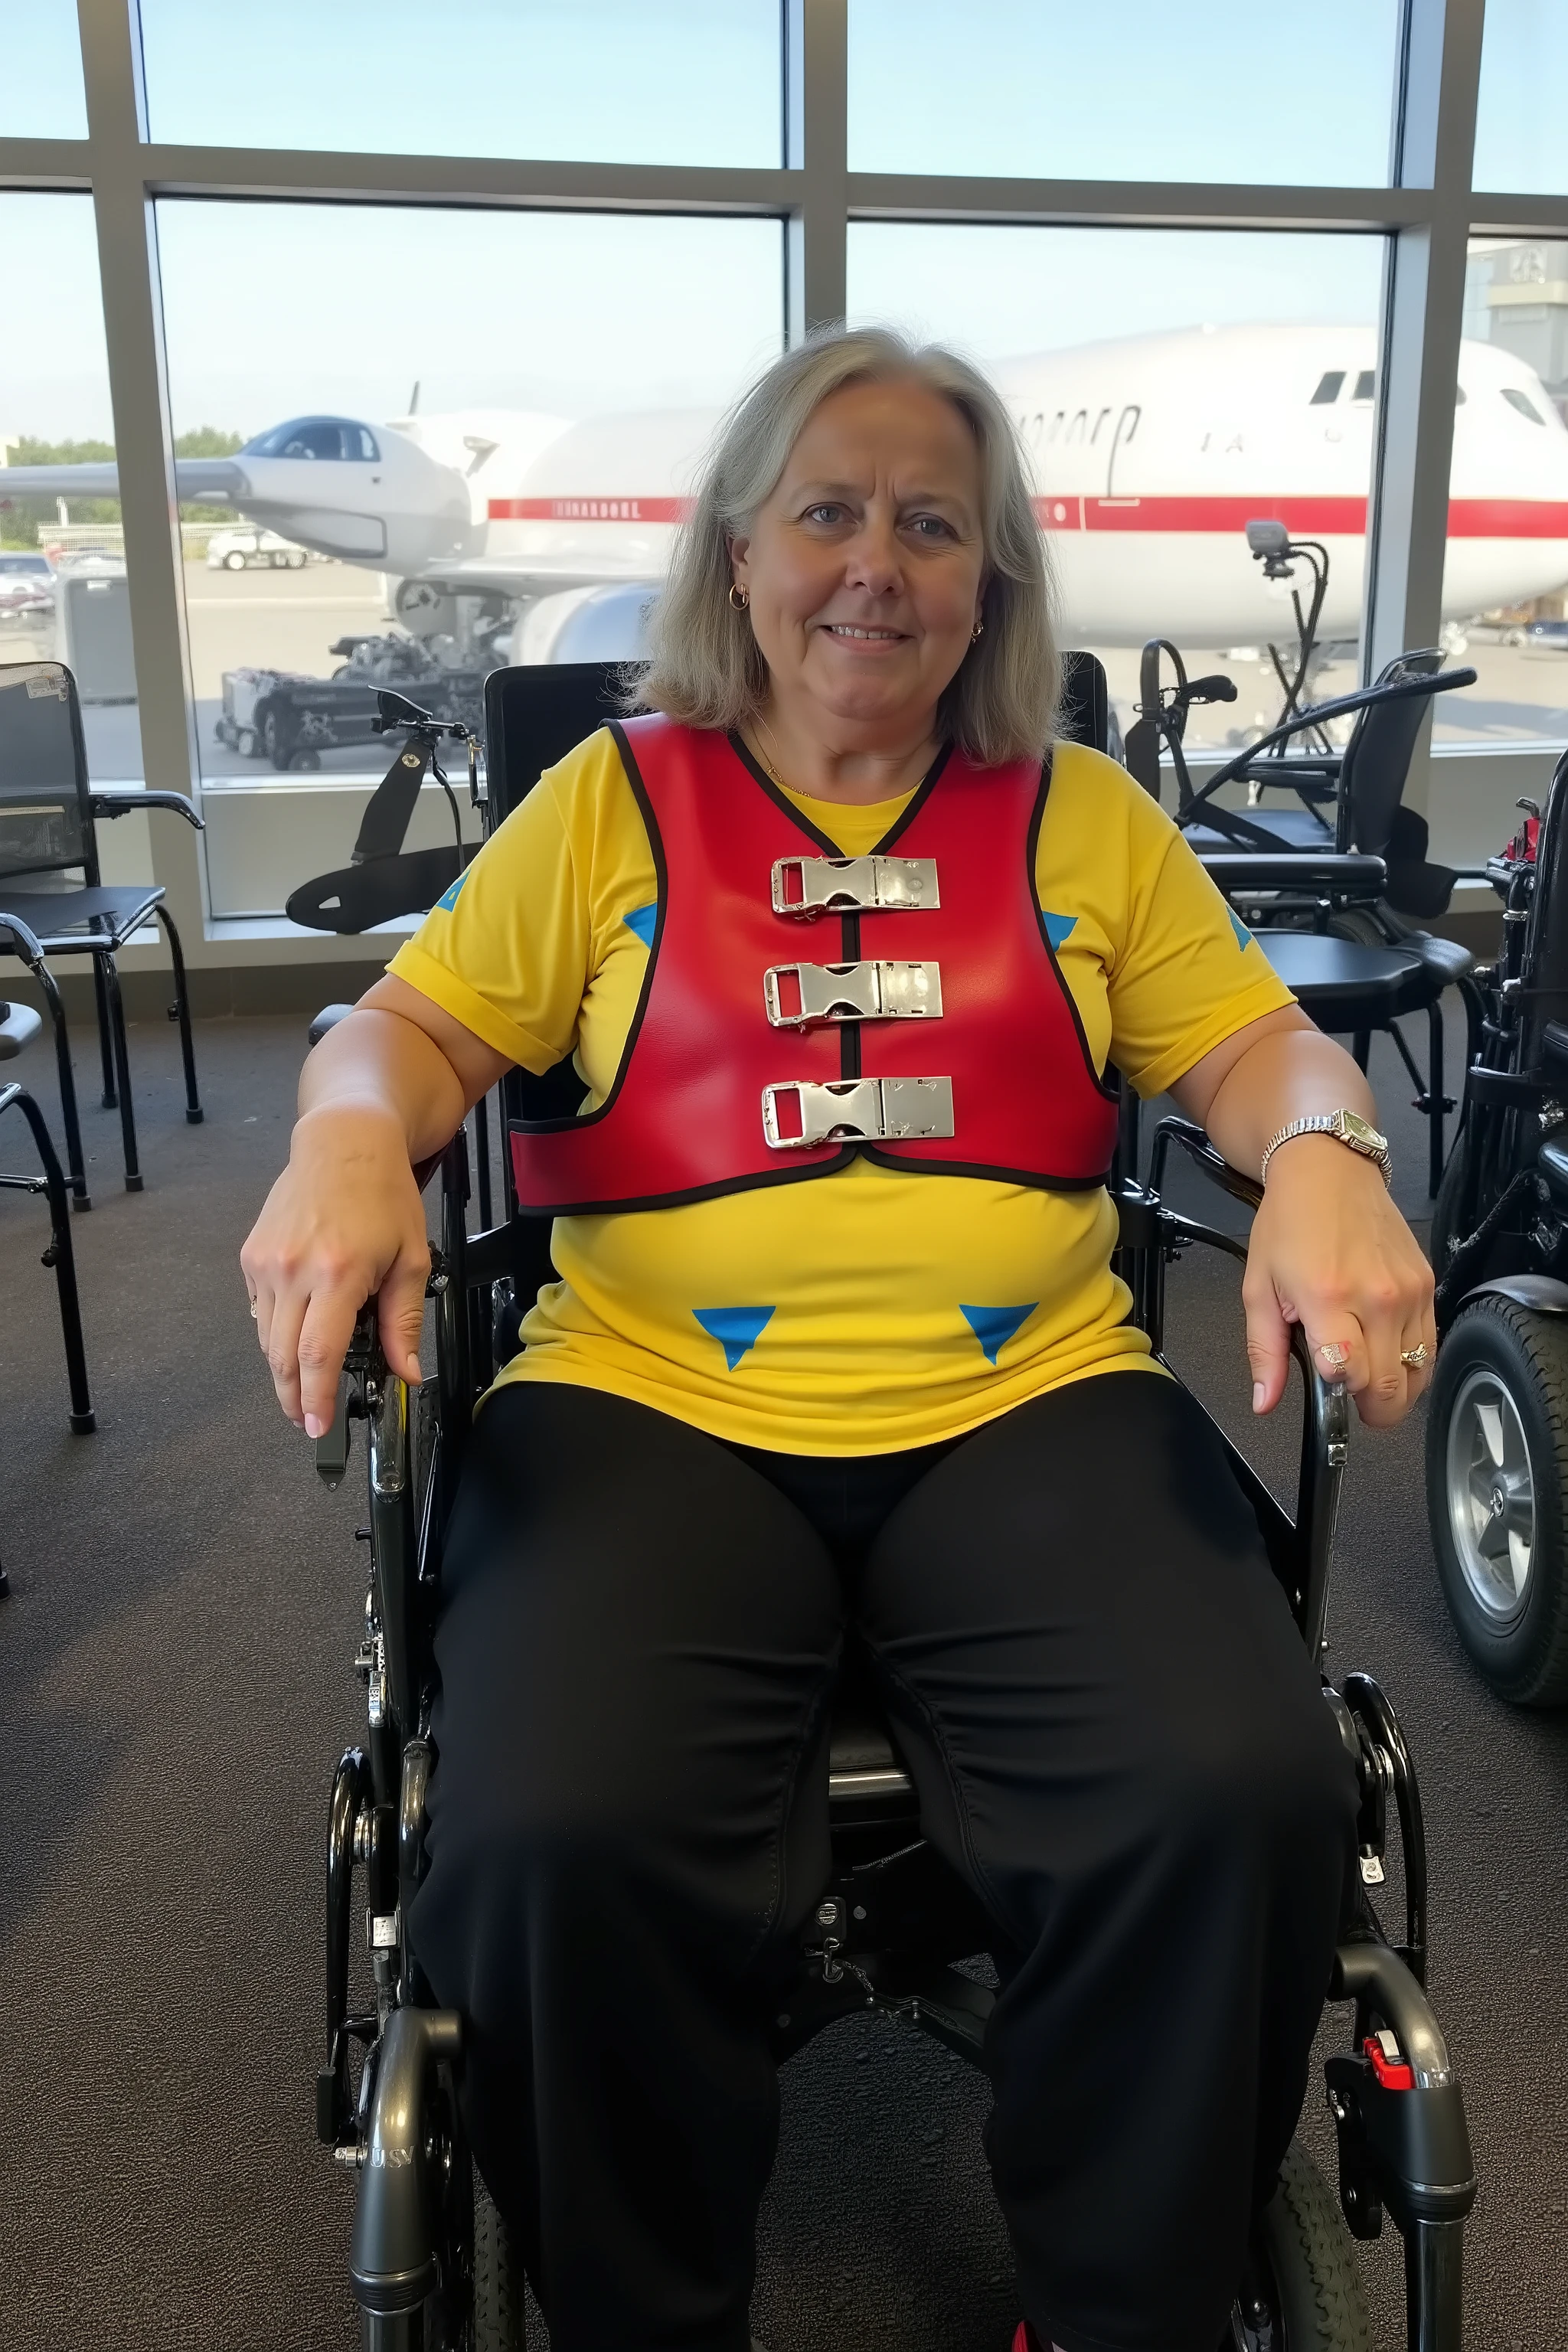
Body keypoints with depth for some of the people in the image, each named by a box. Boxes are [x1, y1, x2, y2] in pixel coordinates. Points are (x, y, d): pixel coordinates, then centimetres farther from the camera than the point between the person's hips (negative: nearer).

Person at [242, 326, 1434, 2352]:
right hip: (653, 1403, 0)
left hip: (1029, 1397, 2)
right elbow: (413, 1023, 11)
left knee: (1244, 1802, -24)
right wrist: (348, 1141, -12)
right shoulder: (610, 800, 16)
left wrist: (1322, 1158, -11)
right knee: (554, 1844, -28)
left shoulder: (1084, 815, 18)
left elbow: (1258, 1045, 13)